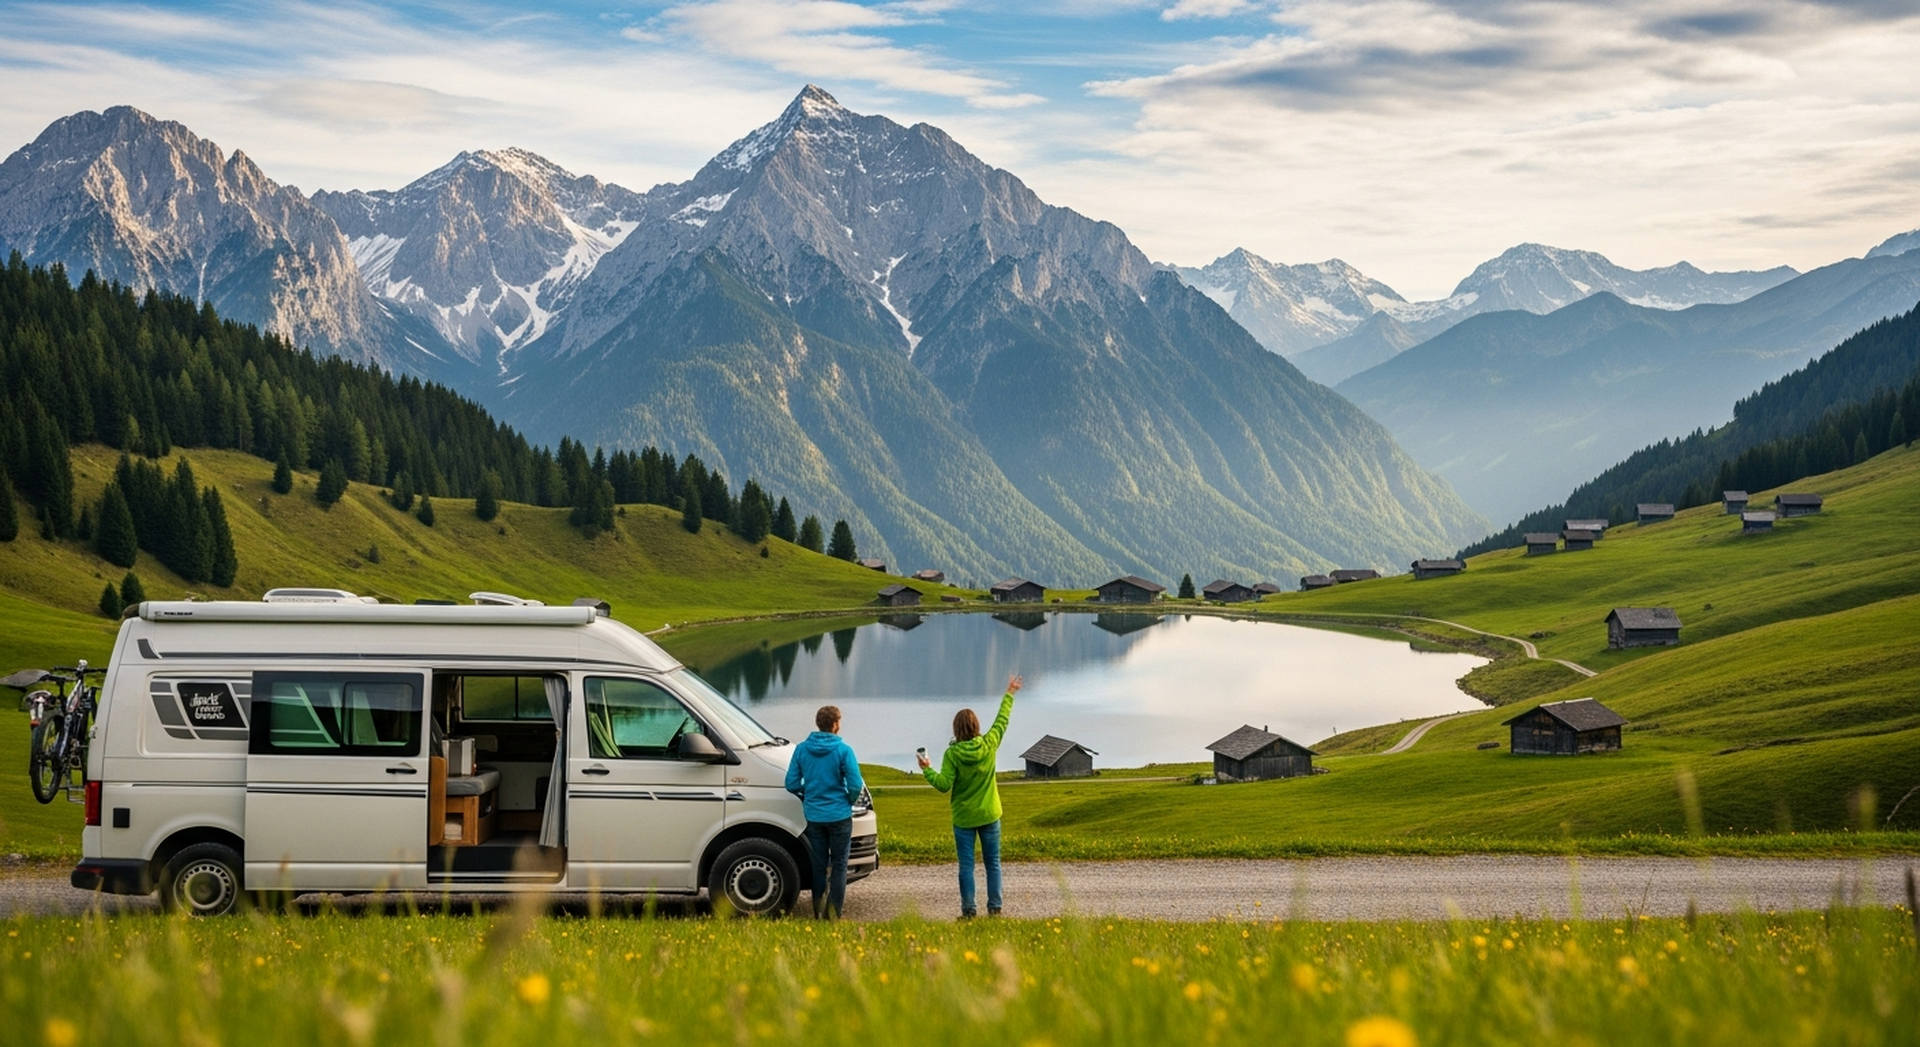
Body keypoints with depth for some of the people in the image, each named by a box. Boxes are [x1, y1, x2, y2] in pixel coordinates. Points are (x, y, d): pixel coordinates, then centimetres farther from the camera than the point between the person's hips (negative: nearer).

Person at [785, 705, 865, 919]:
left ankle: (819, 911, 13)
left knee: (819, 865, 12)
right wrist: (848, 802, 6)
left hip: (814, 817, 3)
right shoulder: (843, 750, -12)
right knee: (838, 865, 5)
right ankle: (834, 913, 2)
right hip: (839, 816, -3)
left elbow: (792, 784, 0)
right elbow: (855, 785, -14)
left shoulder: (801, 749, -1)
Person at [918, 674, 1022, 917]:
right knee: (993, 863, 10)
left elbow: (944, 785, -19)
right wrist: (1010, 694, 19)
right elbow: (1002, 720, 7)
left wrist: (927, 770, -4)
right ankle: (994, 908, 9)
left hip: (963, 818, -2)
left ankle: (969, 910, 2)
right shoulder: (989, 746, -7)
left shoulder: (952, 754, -15)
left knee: (966, 865, 3)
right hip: (989, 815, 2)